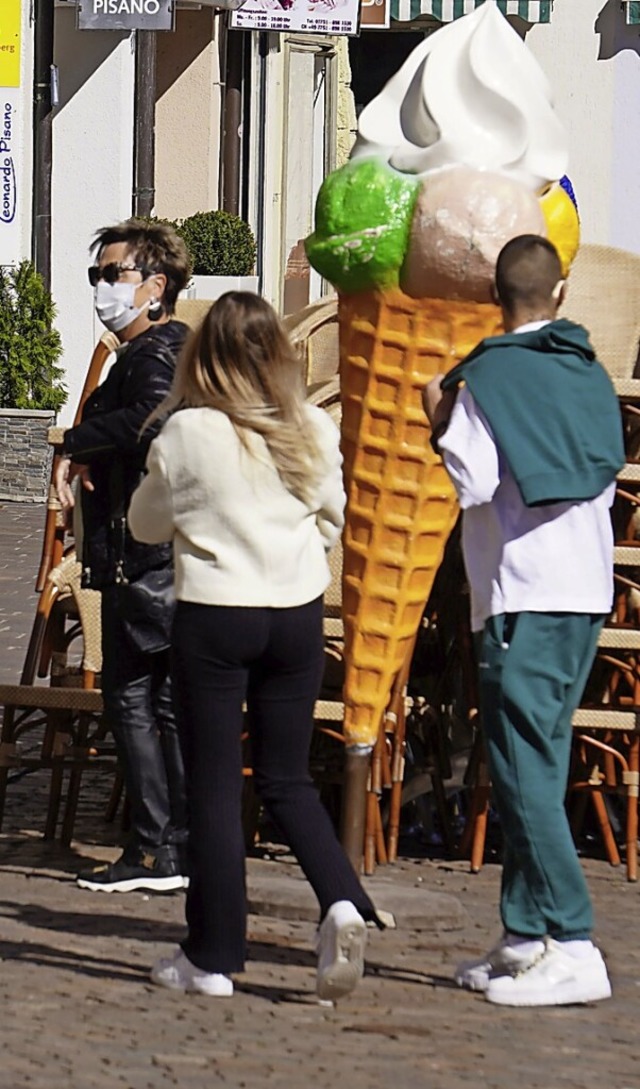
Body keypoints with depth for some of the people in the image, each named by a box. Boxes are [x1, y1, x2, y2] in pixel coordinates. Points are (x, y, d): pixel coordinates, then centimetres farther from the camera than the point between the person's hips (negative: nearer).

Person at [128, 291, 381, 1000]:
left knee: (213, 785, 4)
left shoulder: (187, 434, -13)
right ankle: (340, 902, -8)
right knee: (286, 779, 15)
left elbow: (146, 524, 1)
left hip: (212, 618, -4)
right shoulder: (315, 431, -2)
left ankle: (212, 956, 6)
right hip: (297, 616, 4)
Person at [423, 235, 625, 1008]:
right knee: (536, 764, 13)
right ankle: (524, 935, 15)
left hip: (523, 594, -7)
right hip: (587, 591, 7)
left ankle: (573, 950, -16)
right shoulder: (590, 375, 12)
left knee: (525, 770, -9)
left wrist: (441, 425, 3)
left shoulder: (486, 377, -8)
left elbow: (475, 483, -14)